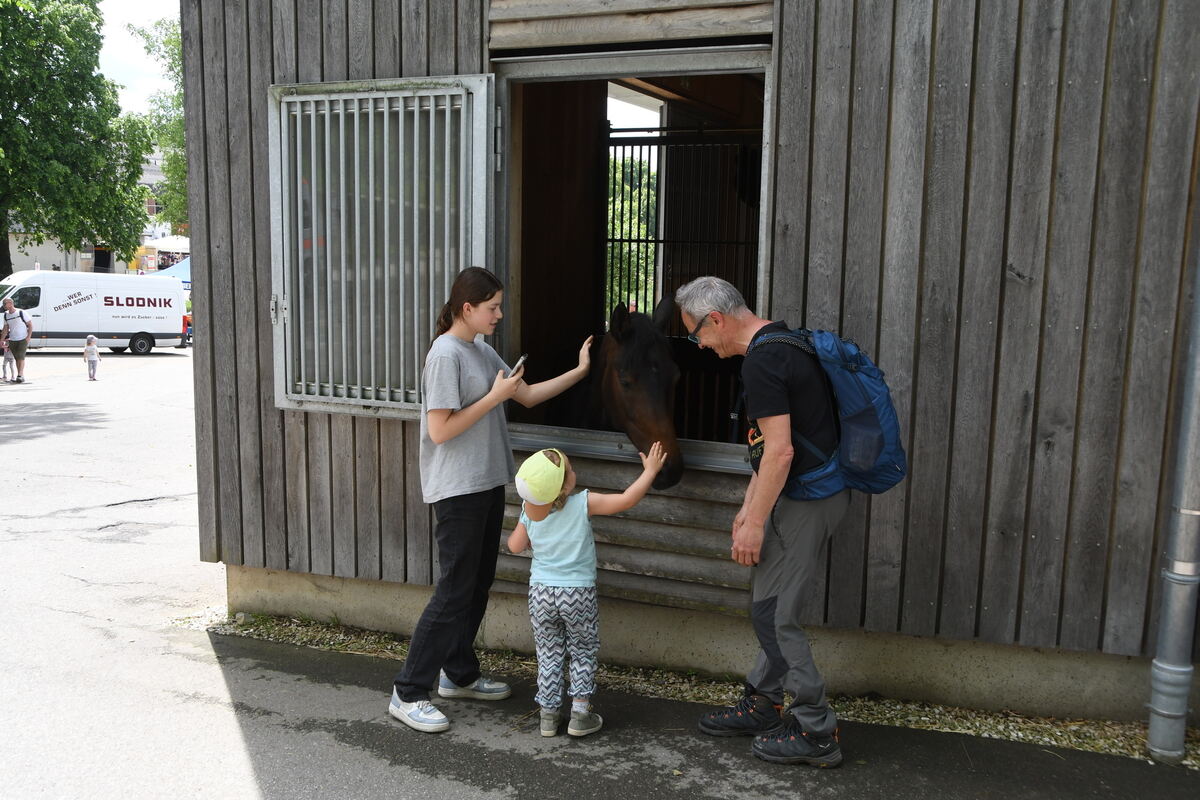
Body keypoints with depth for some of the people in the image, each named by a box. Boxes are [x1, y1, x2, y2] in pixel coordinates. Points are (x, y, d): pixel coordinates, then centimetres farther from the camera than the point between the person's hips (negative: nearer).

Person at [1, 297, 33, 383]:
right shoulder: (6, 315, 7)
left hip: (23, 339, -5)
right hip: (12, 340, 5)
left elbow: (30, 325, -5)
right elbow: (5, 329, 14)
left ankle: (20, 375, -13)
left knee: (20, 357, -13)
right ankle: (21, 377, 10)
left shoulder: (21, 312, -9)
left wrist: (28, 337, -13)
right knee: (16, 358, 6)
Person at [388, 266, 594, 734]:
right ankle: (408, 695, 2)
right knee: (455, 591, -7)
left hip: (487, 485, 9)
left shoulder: (482, 351, 12)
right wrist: (495, 396, -17)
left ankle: (458, 675, 29)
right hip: (457, 490, -9)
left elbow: (528, 395, 17)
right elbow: (441, 430, -19)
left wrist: (580, 371, 11)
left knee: (478, 585, 15)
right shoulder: (446, 354, -15)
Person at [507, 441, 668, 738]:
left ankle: (548, 714, 19)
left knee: (549, 653, 15)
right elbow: (626, 500, -17)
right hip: (578, 593, -3)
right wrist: (650, 471, -7)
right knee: (583, 652, 15)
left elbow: (515, 546, 6)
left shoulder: (528, 512, -5)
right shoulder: (583, 503, -16)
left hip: (541, 592, 3)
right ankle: (580, 713, 14)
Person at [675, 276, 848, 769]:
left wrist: (754, 523, -17)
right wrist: (749, 506, 20)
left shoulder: (761, 363, -19)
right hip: (818, 492, 10)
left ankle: (817, 732, 9)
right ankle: (761, 705, 31)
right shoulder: (783, 344, 14)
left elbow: (779, 451, -24)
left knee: (772, 613, -1)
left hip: (803, 501, -10)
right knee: (772, 606, 18)